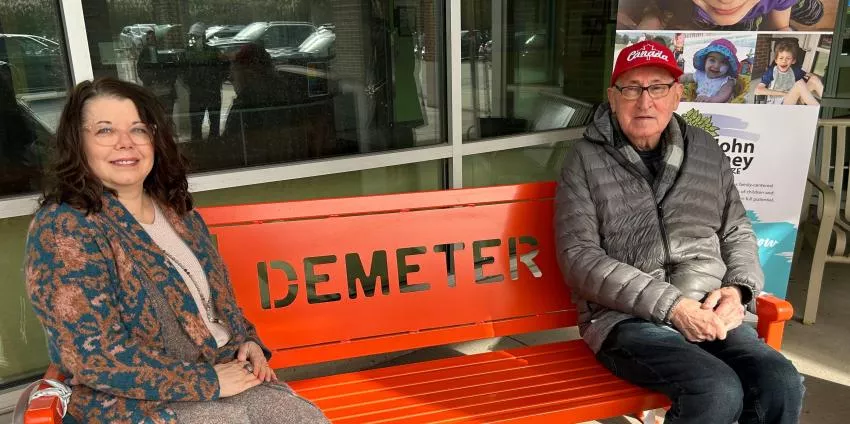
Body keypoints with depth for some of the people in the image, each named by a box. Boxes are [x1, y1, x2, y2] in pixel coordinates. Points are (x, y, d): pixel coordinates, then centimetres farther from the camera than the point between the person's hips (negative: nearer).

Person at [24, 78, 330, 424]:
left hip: (223, 370, 6)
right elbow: (95, 356, -19)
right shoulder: (62, 229, -12)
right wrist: (207, 381, -17)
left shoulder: (176, 210, 8)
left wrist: (249, 342, 0)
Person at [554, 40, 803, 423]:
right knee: (719, 393, -27)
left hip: (708, 312, 5)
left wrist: (738, 288, -3)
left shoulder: (706, 151, 12)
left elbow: (738, 232, 19)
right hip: (627, 319, -4)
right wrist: (671, 305, -16)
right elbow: (579, 258, -10)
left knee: (782, 385, -20)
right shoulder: (587, 160, -2)